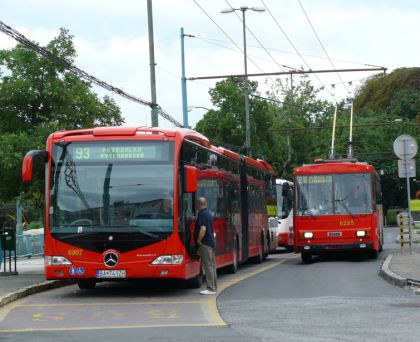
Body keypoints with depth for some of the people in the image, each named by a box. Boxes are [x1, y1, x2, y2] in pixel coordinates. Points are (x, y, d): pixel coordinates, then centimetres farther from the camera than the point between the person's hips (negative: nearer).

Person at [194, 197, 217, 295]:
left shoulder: (202, 214, -14)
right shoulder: (208, 213, 15)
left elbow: (203, 229, -23)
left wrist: (198, 242, -16)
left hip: (205, 243, -10)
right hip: (211, 242, 10)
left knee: (208, 266, -8)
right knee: (212, 266, 11)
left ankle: (211, 289, -9)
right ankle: (214, 287, 16)